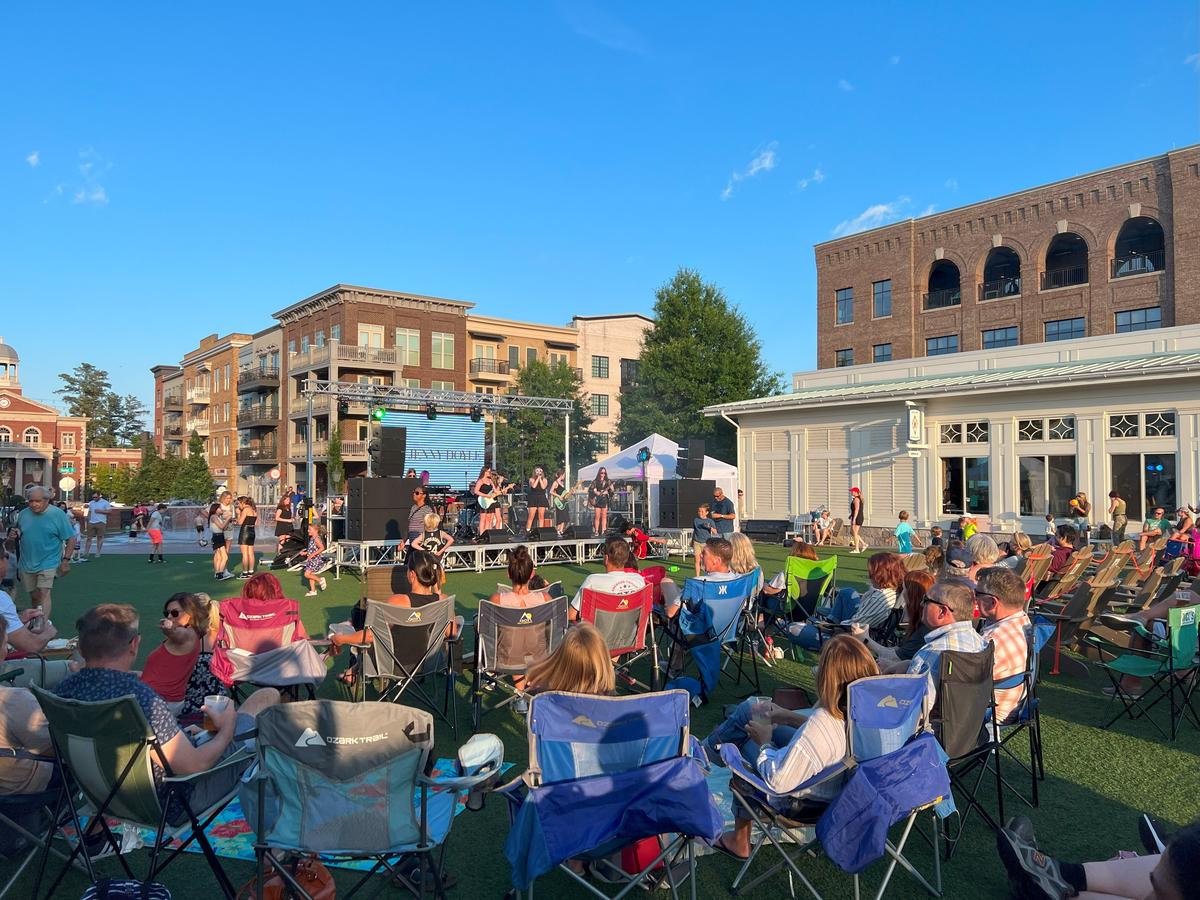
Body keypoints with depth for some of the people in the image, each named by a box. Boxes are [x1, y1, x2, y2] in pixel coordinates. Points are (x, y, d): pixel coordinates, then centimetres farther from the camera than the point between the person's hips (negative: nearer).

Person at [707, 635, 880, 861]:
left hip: (802, 801, -7)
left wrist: (765, 743, -17)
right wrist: (790, 717, 6)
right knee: (753, 705, 15)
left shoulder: (821, 722, -43)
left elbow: (777, 781, -35)